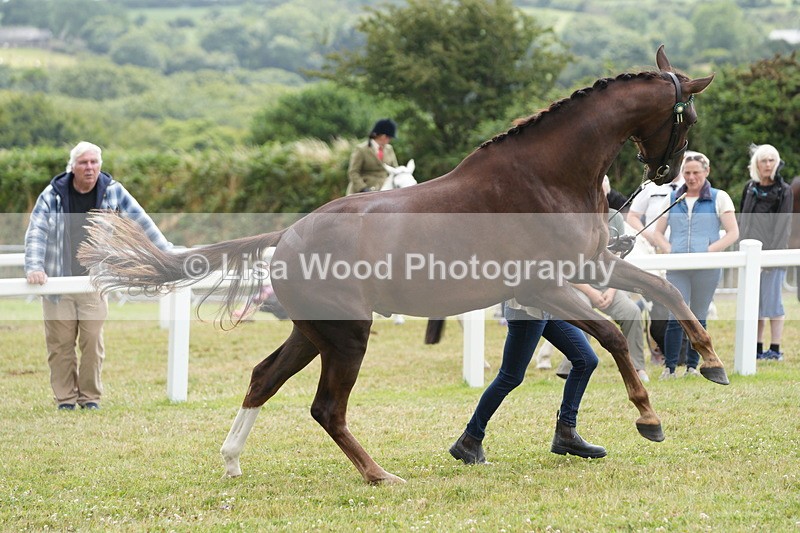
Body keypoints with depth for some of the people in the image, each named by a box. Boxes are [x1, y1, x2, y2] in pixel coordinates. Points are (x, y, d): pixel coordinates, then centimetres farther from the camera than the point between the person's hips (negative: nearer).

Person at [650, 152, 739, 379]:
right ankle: (669, 367, -5)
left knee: (699, 318, 5)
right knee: (675, 317, -8)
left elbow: (732, 233, -2)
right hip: (677, 268, 1)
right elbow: (657, 233, 15)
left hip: (707, 267, -1)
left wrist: (707, 251, -13)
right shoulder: (672, 199, 14)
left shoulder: (719, 198, 5)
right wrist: (668, 250, -6)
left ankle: (692, 366, 13)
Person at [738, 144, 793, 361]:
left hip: (773, 253, -6)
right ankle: (757, 349, 12)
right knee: (753, 301, 7)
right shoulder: (750, 188, 13)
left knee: (772, 301, -6)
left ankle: (775, 349, -4)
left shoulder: (783, 191, -2)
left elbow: (783, 225, -8)